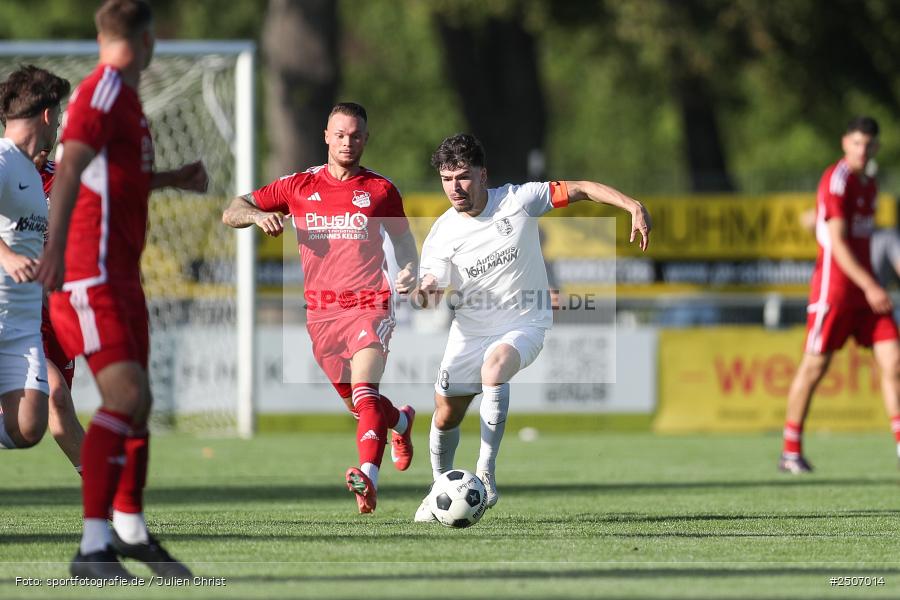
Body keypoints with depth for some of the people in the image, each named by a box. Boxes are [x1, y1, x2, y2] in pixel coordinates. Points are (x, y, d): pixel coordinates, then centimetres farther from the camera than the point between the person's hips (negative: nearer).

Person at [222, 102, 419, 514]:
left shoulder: (380, 190, 5)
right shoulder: (298, 186, 7)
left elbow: (404, 242, 15)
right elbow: (231, 213, 12)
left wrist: (409, 273, -7)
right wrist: (258, 216, -12)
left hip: (369, 306, -3)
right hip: (322, 312, 3)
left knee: (364, 393, -25)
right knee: (357, 404, 14)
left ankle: (368, 477, -39)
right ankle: (401, 421, 47)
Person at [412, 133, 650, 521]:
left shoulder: (517, 201, -14)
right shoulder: (442, 234, -7)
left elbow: (580, 190, -10)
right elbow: (431, 288, -9)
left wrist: (634, 207, -22)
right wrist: (423, 293, -35)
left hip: (523, 325, -4)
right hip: (470, 329, 4)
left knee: (495, 366, -35)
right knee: (445, 416, 5)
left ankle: (485, 473, -31)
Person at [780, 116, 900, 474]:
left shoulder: (868, 184, 14)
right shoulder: (836, 181, -13)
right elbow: (838, 243, -19)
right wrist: (869, 286, -23)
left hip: (866, 289, 8)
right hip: (834, 287, -8)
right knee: (814, 367, -1)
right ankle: (790, 453, 8)